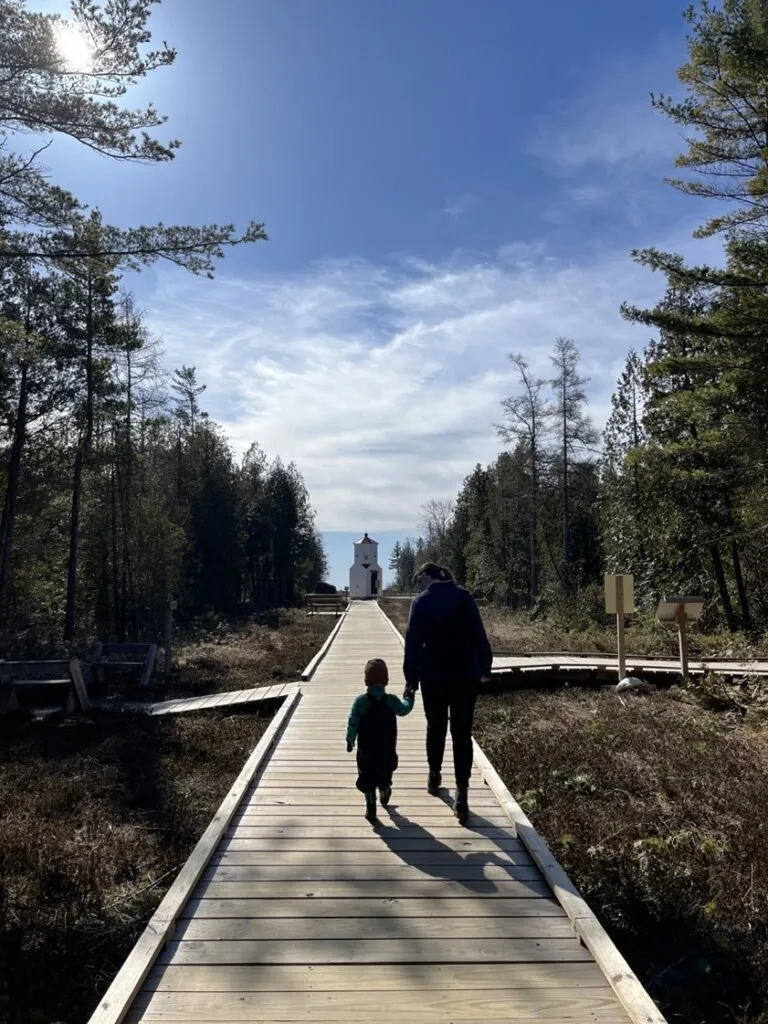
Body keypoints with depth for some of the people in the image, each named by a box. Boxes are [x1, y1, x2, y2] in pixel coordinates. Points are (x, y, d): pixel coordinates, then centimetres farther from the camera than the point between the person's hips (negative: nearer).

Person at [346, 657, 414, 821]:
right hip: (387, 750, 2)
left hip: (365, 751, -2)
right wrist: (409, 698, 29)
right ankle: (384, 796, 45)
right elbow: (404, 709, 9)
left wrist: (350, 740, 3)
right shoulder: (392, 701, -10)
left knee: (367, 780, 10)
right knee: (384, 777, 23)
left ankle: (371, 808, 10)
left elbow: (353, 723, -11)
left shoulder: (360, 701, -15)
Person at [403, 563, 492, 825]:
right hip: (465, 675, 1)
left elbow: (413, 643, -6)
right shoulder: (464, 596, 1)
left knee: (436, 727, 19)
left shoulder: (421, 601, -3)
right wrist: (484, 667, 6)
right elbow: (479, 635, 0)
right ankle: (461, 794, -2)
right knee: (462, 733, 1)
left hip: (433, 677, -1)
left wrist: (411, 678, -3)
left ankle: (434, 776, 34)